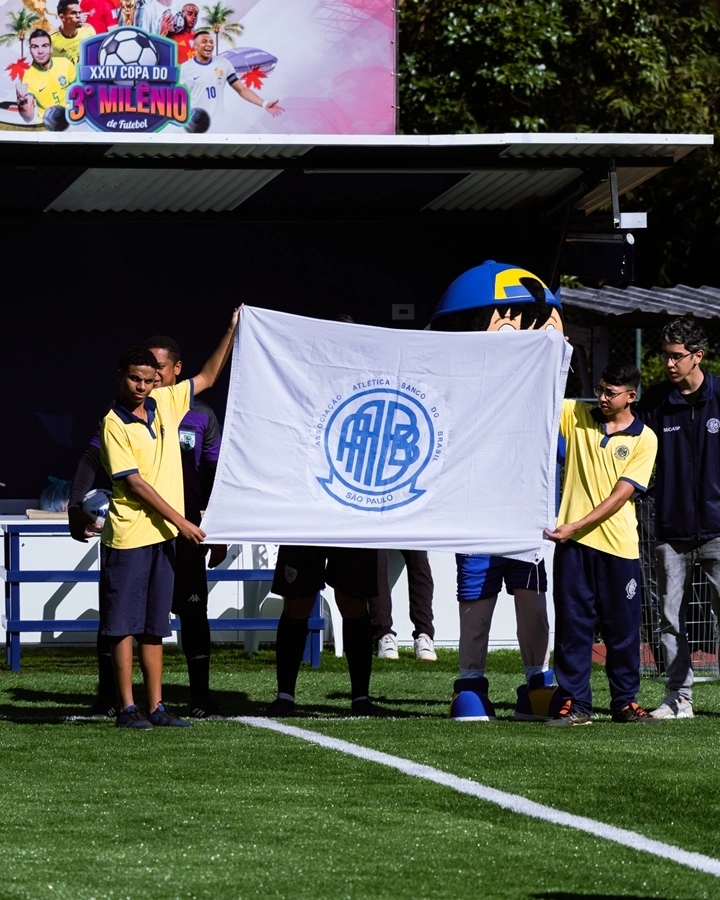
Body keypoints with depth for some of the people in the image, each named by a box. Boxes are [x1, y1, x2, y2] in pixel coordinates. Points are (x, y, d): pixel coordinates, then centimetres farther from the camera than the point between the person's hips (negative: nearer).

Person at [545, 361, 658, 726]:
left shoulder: (644, 439, -1)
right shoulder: (576, 415, 7)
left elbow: (620, 494, -8)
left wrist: (577, 526, -15)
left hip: (618, 544, -1)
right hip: (574, 542, 1)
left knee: (622, 627, 5)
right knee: (572, 623, 0)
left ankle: (625, 702, 16)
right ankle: (574, 705, 3)